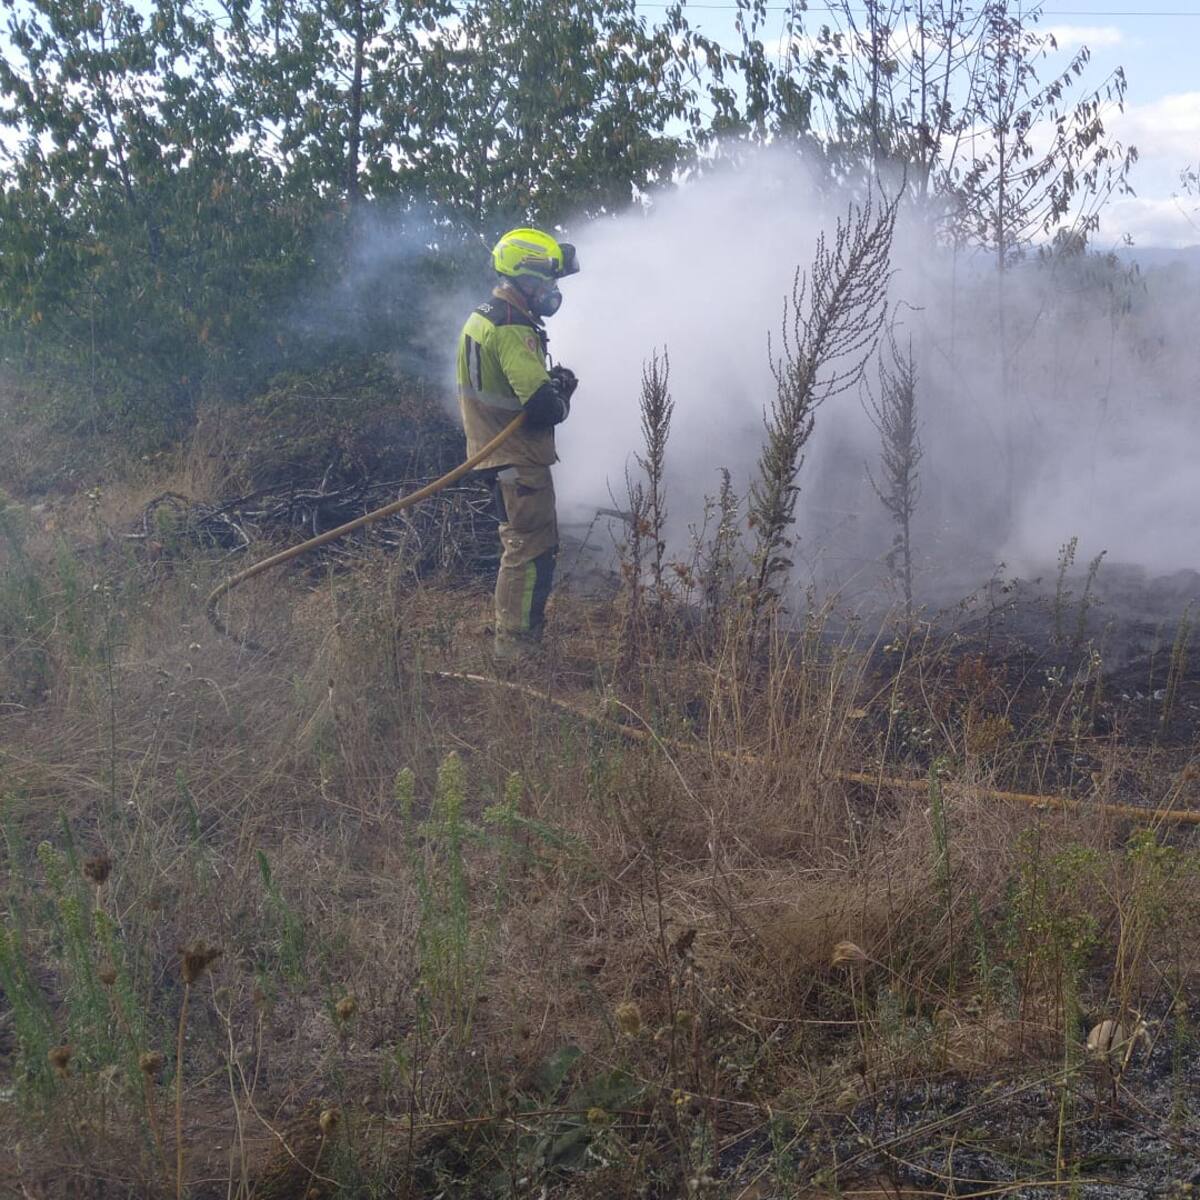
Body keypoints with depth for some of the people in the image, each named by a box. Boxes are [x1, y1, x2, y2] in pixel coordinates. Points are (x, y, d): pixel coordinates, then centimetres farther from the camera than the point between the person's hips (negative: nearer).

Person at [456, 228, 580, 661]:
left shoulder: (481, 318, 11)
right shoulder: (512, 330, -22)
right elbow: (541, 405, -29)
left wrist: (551, 380, 4)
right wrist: (561, 400, -7)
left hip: (494, 453, 11)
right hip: (520, 458, -11)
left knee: (519, 544, 21)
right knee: (531, 551, -5)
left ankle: (513, 636, 32)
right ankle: (516, 646, -1)